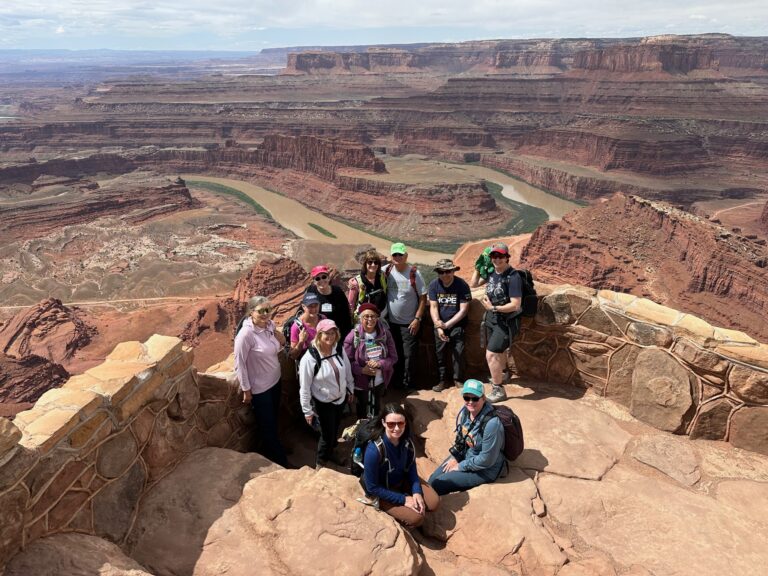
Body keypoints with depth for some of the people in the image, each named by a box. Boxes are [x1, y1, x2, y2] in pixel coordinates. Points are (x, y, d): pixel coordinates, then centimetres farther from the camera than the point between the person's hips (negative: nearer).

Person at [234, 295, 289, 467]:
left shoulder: (271, 325, -7)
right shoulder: (246, 334, -27)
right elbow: (239, 364, -20)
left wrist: (281, 341, -11)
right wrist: (246, 390, -14)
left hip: (275, 381, 7)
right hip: (259, 388, -7)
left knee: (273, 421, 26)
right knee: (267, 426, 12)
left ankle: (271, 452, 49)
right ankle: (280, 462, 29)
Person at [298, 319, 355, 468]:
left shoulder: (339, 351, -12)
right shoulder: (309, 358, -27)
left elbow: (348, 371, 5)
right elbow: (304, 387, -19)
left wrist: (351, 390, 13)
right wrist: (307, 410, -14)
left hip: (340, 399, 5)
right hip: (323, 403, -5)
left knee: (335, 430, 24)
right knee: (327, 434, 8)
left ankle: (330, 453, 52)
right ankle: (320, 462, 37)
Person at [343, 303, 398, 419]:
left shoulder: (385, 334, -11)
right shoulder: (353, 336, -19)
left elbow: (393, 357, -7)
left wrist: (379, 364, -24)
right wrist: (361, 370, -28)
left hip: (380, 381, 3)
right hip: (361, 383, -3)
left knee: (376, 409, 28)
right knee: (363, 413, 20)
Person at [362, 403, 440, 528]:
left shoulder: (406, 442, -17)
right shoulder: (374, 450, -34)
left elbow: (411, 469, -1)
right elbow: (372, 487, -25)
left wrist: (416, 492, -17)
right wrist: (403, 499, -22)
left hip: (402, 482, 5)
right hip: (381, 492, -5)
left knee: (434, 502, -7)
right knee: (417, 518, -17)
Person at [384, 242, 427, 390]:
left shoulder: (414, 273, -12)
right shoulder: (387, 271, -4)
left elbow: (423, 298, -10)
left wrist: (417, 319, -14)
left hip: (409, 323, -3)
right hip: (391, 322, 3)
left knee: (409, 354, 3)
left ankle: (407, 382, 19)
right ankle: (396, 381, 31)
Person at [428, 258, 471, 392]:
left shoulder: (462, 285, -14)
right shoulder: (434, 285, -5)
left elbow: (463, 309, -14)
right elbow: (433, 307, -5)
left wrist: (447, 324, -20)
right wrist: (438, 326, -17)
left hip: (457, 325, -3)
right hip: (440, 325, 3)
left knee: (458, 353, -4)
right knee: (440, 353, 6)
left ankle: (458, 380, 14)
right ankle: (443, 380, 19)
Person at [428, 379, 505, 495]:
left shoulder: (492, 423, -33)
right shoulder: (465, 411, -10)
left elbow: (486, 460, -25)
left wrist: (460, 466, -15)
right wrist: (454, 457, 0)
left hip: (484, 470, -7)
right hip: (464, 456, 7)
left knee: (436, 485, -11)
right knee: (432, 479, 1)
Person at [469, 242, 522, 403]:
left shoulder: (513, 277, -23)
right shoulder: (491, 272, -2)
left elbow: (515, 305, -25)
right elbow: (473, 284, 12)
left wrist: (493, 307, -23)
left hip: (506, 322, -8)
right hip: (491, 319, 8)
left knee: (491, 355, -12)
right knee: (499, 350, 27)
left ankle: (498, 390, 4)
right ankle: (501, 375, 53)